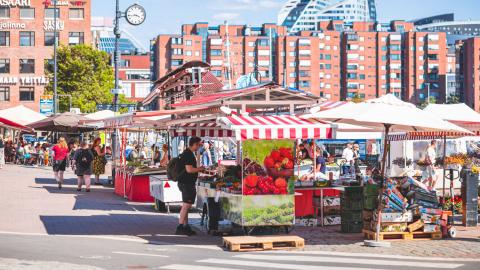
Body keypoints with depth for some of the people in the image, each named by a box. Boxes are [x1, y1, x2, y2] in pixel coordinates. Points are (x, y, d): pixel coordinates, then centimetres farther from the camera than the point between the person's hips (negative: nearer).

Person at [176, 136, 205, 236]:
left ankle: (186, 227, 18)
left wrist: (198, 169, 22)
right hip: (186, 183, -11)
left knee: (186, 206, 13)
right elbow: (189, 169, -24)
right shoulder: (188, 154, -17)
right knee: (186, 205, -11)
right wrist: (199, 169, -9)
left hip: (187, 183, 11)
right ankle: (180, 227, -11)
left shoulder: (187, 153, 16)